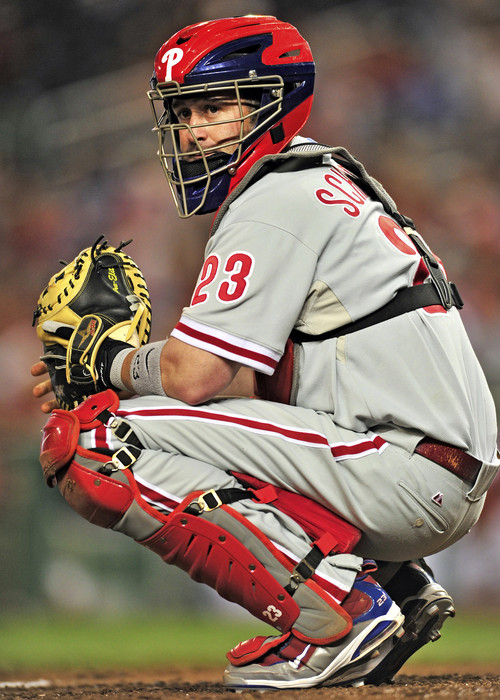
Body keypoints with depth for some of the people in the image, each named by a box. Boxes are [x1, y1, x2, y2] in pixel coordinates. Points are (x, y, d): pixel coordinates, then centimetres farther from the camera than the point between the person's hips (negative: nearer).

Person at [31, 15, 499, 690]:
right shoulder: (323, 179, 22)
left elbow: (193, 377, -15)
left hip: (404, 475, -10)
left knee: (99, 447, -13)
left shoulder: (278, 202, -8)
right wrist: (96, 377, 13)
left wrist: (116, 363, 6)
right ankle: (395, 586, 13)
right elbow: (243, 380, 21)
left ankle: (332, 613, -16)